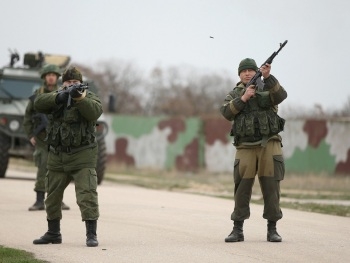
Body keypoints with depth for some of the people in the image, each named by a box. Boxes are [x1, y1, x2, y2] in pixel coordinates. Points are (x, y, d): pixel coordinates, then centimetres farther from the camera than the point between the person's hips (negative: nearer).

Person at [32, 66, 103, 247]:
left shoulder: (89, 97, 0)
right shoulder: (55, 98, 9)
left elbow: (95, 111, -21)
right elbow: (38, 104, -10)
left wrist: (79, 98, -36)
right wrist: (59, 96, -25)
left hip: (82, 157, -4)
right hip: (57, 157, 4)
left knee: (87, 195, -14)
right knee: (52, 197, 13)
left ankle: (91, 235, -13)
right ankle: (53, 233, 27)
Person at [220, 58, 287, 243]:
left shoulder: (268, 89, 9)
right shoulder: (234, 94, 13)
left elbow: (281, 95, -14)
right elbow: (226, 112, -5)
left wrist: (267, 77, -27)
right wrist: (243, 98, -15)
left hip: (269, 145, -1)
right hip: (245, 147, 1)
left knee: (271, 187, -3)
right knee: (242, 188, -3)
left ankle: (272, 229, 3)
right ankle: (237, 230, 2)